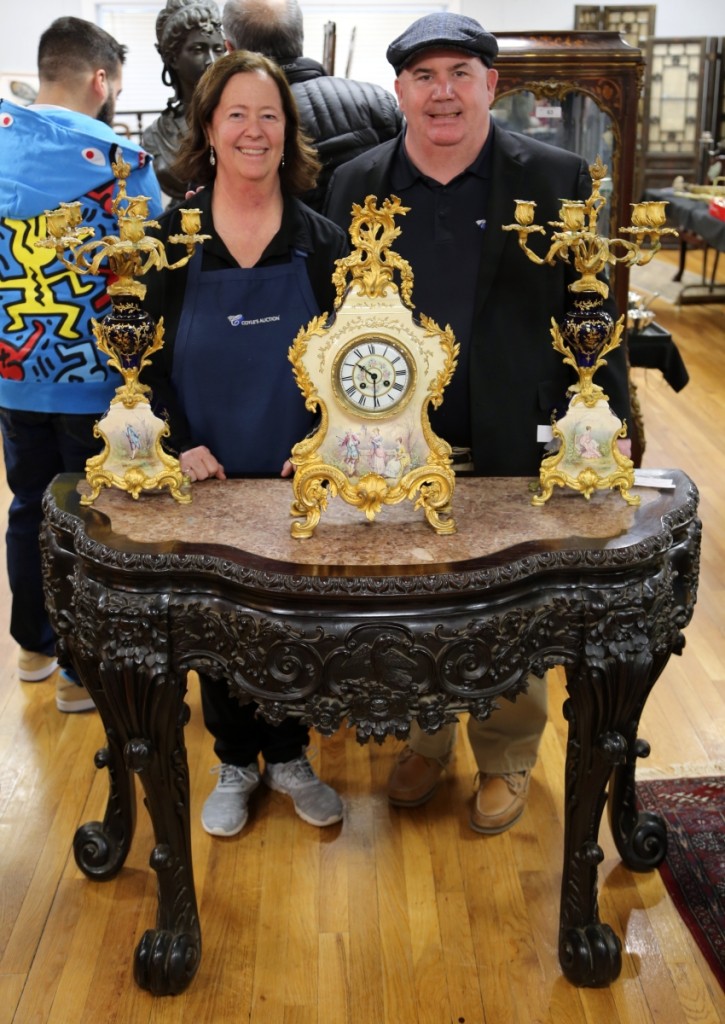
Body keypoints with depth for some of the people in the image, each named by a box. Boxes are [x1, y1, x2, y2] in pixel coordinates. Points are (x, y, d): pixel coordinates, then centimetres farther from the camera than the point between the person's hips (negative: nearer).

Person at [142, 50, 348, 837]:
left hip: (301, 480, 0)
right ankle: (235, 762, 33)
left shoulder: (323, 244, 0)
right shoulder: (168, 240, -2)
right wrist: (175, 445, -13)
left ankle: (288, 756, 34)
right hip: (206, 479, 0)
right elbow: (142, 361, 0)